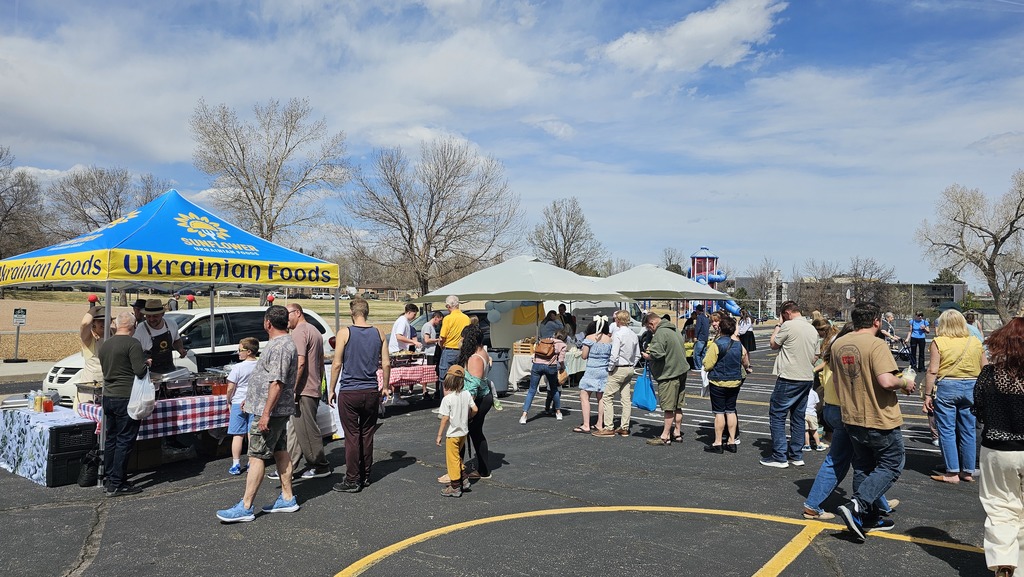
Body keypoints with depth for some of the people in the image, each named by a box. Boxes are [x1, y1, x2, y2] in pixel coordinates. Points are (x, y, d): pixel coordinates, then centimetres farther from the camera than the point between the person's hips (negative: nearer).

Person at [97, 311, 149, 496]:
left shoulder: (104, 345, 11)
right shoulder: (132, 344, -14)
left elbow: (105, 369, 20)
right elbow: (140, 371, -20)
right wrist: (146, 364, 1)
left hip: (108, 397, 8)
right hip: (126, 398, -8)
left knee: (110, 439, 15)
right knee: (124, 441, -2)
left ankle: (110, 480, 23)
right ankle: (116, 484, 0)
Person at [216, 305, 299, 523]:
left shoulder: (280, 346, -20)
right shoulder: (282, 343, 14)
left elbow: (277, 383, -25)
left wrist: (266, 413, -25)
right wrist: (251, 399, 27)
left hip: (271, 411, -10)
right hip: (278, 410, 10)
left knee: (257, 456, -6)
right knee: (280, 451, 13)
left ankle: (246, 508, -2)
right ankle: (287, 499, 21)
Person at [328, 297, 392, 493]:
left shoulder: (345, 333, -7)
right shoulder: (378, 333, 3)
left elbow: (337, 364, -8)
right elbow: (386, 363, 3)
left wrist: (331, 390, 1)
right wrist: (385, 387, 15)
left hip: (349, 392, -3)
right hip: (371, 391, 3)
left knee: (352, 436, 2)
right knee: (367, 435, 13)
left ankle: (352, 480, 7)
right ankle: (365, 477, 21)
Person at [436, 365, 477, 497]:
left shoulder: (447, 399, -20)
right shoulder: (467, 394, -5)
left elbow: (445, 418, -19)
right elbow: (475, 410, -1)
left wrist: (439, 435, -10)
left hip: (452, 434, -6)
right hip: (464, 432, 6)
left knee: (452, 459, 6)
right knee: (457, 457, 25)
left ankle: (455, 487, 13)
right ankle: (462, 479, 26)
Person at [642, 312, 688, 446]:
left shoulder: (660, 333, -16)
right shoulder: (674, 330, 15)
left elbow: (657, 354, -26)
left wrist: (647, 356, -4)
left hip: (669, 374, -10)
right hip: (681, 371, 10)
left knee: (669, 407, -4)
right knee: (678, 406, 15)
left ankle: (665, 436, 2)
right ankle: (677, 433, 23)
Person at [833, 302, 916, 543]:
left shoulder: (838, 344, 4)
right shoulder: (876, 344, -19)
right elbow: (886, 381, -29)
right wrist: (905, 383, -9)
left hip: (852, 418, 7)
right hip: (880, 419, -7)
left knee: (863, 467, 17)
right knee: (892, 464, 8)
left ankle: (869, 518, 25)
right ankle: (857, 507, -7)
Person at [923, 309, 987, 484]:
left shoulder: (939, 342, -8)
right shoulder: (975, 342, 5)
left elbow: (932, 371, -11)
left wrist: (928, 394, -5)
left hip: (946, 387, -4)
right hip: (971, 389, 4)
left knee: (947, 430, 4)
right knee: (968, 431, 12)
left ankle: (952, 472, 6)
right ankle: (968, 472, 21)